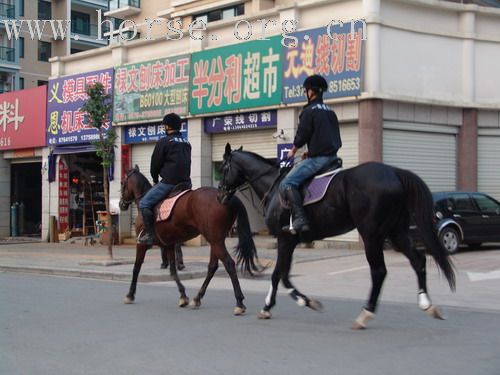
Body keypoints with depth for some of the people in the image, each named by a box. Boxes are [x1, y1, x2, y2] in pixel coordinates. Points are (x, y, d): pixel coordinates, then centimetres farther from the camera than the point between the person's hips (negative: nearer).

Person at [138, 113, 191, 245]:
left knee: (144, 203, -3)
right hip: (186, 183, 8)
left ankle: (149, 234, -12)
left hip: (169, 182, -7)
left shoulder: (164, 142, -5)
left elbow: (155, 163, 0)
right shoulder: (187, 143, 17)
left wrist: (155, 178, 17)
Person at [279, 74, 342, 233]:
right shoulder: (330, 111, 17)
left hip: (318, 158, -9)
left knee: (287, 184, -14)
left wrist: (293, 151, 10)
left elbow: (301, 136, -10)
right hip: (332, 156, 9)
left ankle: (299, 220, -26)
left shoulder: (309, 111, -8)